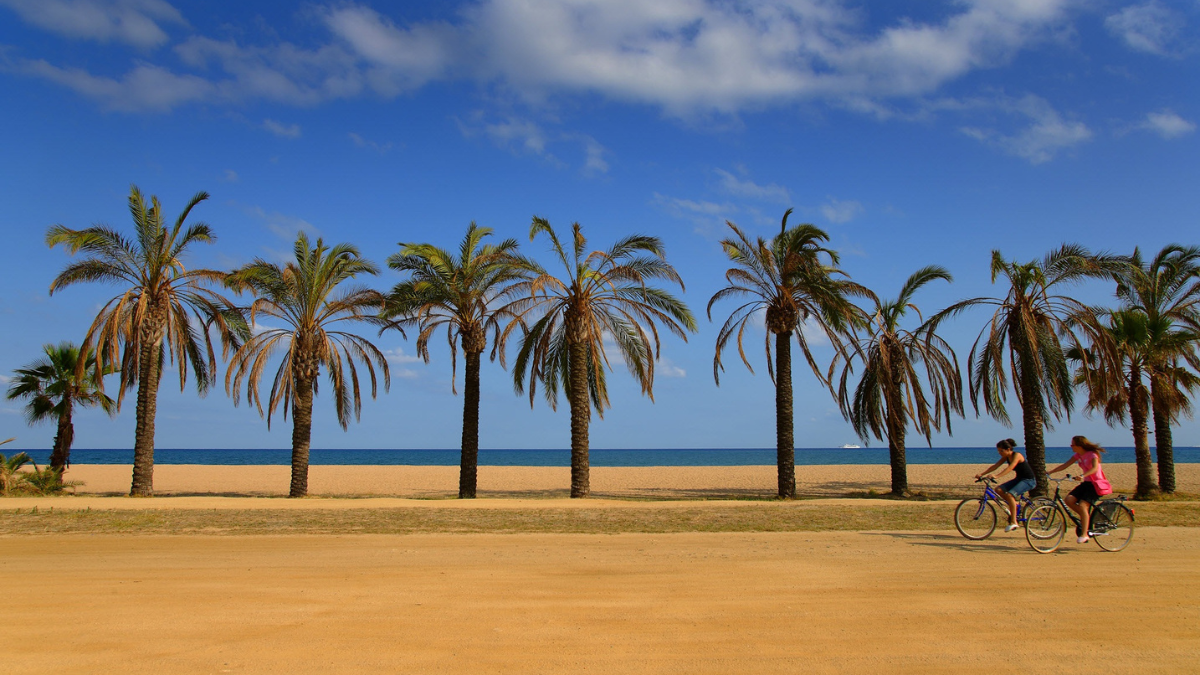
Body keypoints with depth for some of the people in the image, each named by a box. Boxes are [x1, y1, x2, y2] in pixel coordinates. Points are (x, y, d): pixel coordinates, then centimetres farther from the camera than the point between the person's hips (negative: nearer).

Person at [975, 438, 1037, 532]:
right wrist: (981, 474, -14)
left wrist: (996, 476, -47)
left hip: (1029, 480, -8)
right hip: (1019, 479, 8)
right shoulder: (1006, 457, 2)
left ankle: (1013, 522, -23)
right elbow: (994, 466, -2)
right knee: (998, 489, -9)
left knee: (1009, 494, -28)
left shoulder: (1017, 455, -21)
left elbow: (1009, 468, -35)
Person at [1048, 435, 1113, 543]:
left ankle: (1084, 534, -17)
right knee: (1069, 499, -14)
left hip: (1096, 484, -7)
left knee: (1082, 505, -22)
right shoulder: (1078, 455, 6)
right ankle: (1086, 518, 6)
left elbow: (1095, 468, -34)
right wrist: (1049, 472, -3)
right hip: (1086, 483, 7)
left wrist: (1083, 476, -49)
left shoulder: (1092, 455, -15)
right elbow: (1064, 465, 5)